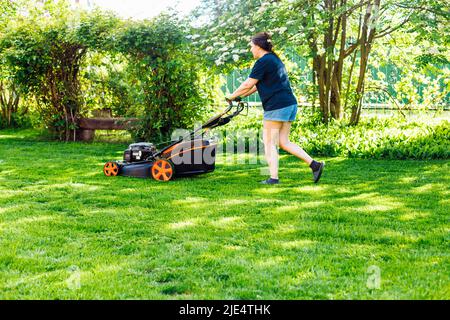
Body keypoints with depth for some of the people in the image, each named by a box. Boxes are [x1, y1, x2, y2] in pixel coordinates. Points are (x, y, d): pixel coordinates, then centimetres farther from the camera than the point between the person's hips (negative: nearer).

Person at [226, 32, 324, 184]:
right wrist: (241, 96, 26)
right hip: (289, 104, 9)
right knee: (283, 142, 11)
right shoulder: (274, 59, 21)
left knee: (269, 143, 0)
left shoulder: (263, 61, -10)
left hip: (276, 106, -9)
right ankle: (314, 164, 3)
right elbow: (258, 85, 25)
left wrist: (232, 96, 5)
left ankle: (273, 178, 1)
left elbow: (248, 84, -9)